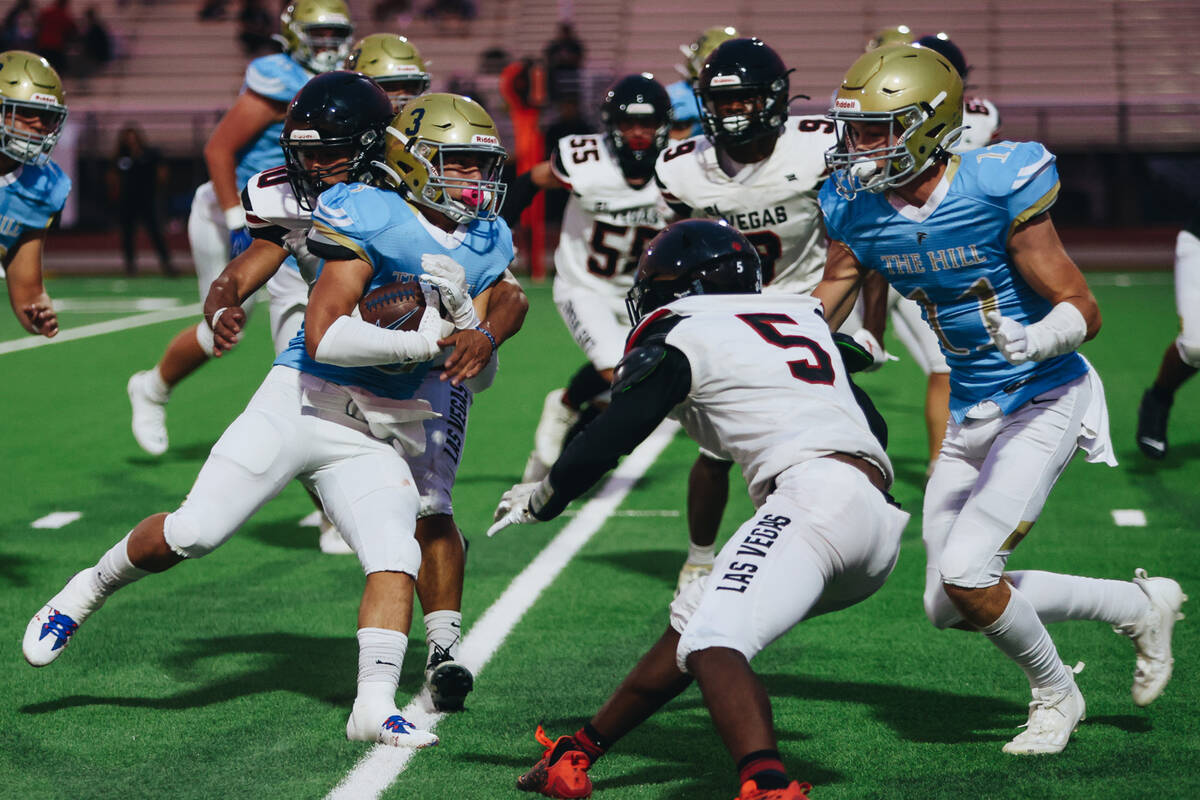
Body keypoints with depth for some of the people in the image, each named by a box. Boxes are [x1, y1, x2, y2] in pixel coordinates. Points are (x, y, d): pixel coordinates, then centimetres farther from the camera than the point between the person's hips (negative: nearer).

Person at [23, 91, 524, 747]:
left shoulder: (485, 246, 9)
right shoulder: (370, 219, -12)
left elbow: (478, 372, 9)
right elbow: (323, 337, -19)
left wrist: (474, 335, -12)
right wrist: (423, 342, -21)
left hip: (374, 441, 5)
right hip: (299, 404, -5)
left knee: (396, 558, -15)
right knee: (193, 532, -8)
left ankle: (374, 707, -10)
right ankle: (85, 593, 17)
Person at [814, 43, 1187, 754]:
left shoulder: (995, 189, -21)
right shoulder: (857, 209, -4)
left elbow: (1084, 310, -18)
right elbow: (822, 312, 8)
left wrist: (1036, 341, -38)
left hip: (1044, 405, -7)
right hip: (971, 415, 7)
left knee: (965, 575, -17)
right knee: (949, 608, 7)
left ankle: (1056, 694, 13)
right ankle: (1141, 605, 24)